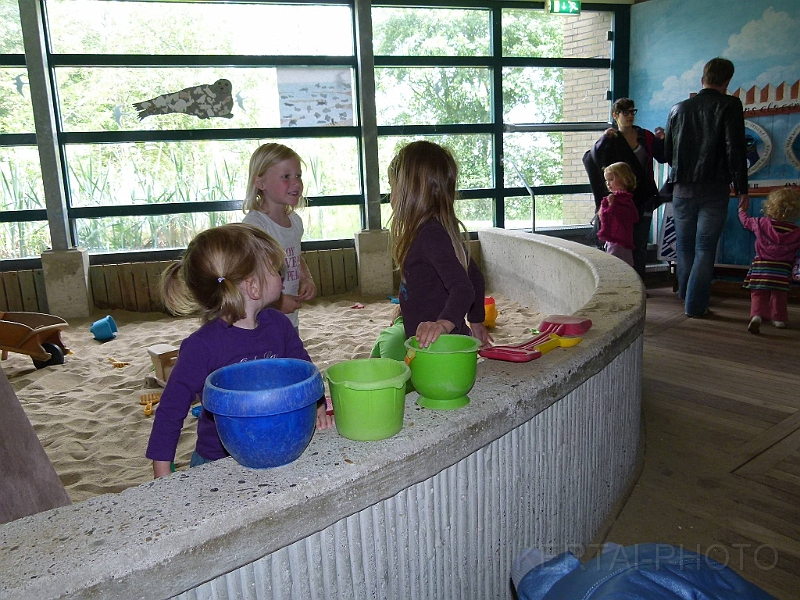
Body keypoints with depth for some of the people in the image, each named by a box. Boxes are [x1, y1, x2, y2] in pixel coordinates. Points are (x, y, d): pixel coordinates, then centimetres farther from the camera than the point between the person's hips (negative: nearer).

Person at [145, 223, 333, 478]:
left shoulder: (278, 325, -5)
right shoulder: (202, 346, -21)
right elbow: (170, 412, -14)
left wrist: (318, 408, -12)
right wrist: (164, 480, -13)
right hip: (218, 464, -4)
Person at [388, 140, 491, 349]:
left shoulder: (431, 235, -19)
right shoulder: (444, 230, 10)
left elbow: (463, 287, -28)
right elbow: (474, 277, 18)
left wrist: (444, 323, -44)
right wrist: (476, 322, 28)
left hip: (438, 348, -9)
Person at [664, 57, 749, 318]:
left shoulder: (678, 109, 9)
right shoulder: (730, 105, -4)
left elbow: (667, 151, 14)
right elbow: (736, 150, -10)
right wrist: (742, 188, -4)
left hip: (682, 188, 4)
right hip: (714, 188, -4)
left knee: (684, 245, 16)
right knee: (705, 248, 1)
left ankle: (686, 295, 31)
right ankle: (695, 304, 1)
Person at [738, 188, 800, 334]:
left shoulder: (761, 223, -7)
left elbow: (746, 221, 11)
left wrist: (742, 209, 30)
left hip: (760, 268, -1)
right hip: (782, 271, 1)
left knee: (758, 294, 1)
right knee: (779, 296, 17)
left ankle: (756, 314, -20)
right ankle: (779, 317, 20)